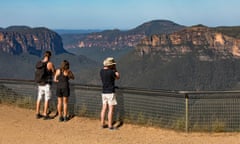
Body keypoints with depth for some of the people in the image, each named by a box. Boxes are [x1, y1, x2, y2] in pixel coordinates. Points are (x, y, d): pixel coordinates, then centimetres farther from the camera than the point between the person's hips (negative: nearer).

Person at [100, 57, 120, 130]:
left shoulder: (101, 71, 3)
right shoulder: (111, 71, -16)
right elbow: (118, 77, 0)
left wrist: (113, 69, 12)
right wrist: (115, 69, 4)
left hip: (104, 92, 7)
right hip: (110, 92, -7)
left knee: (104, 108, 12)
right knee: (111, 109, -3)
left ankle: (102, 124, 16)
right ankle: (110, 125, -3)